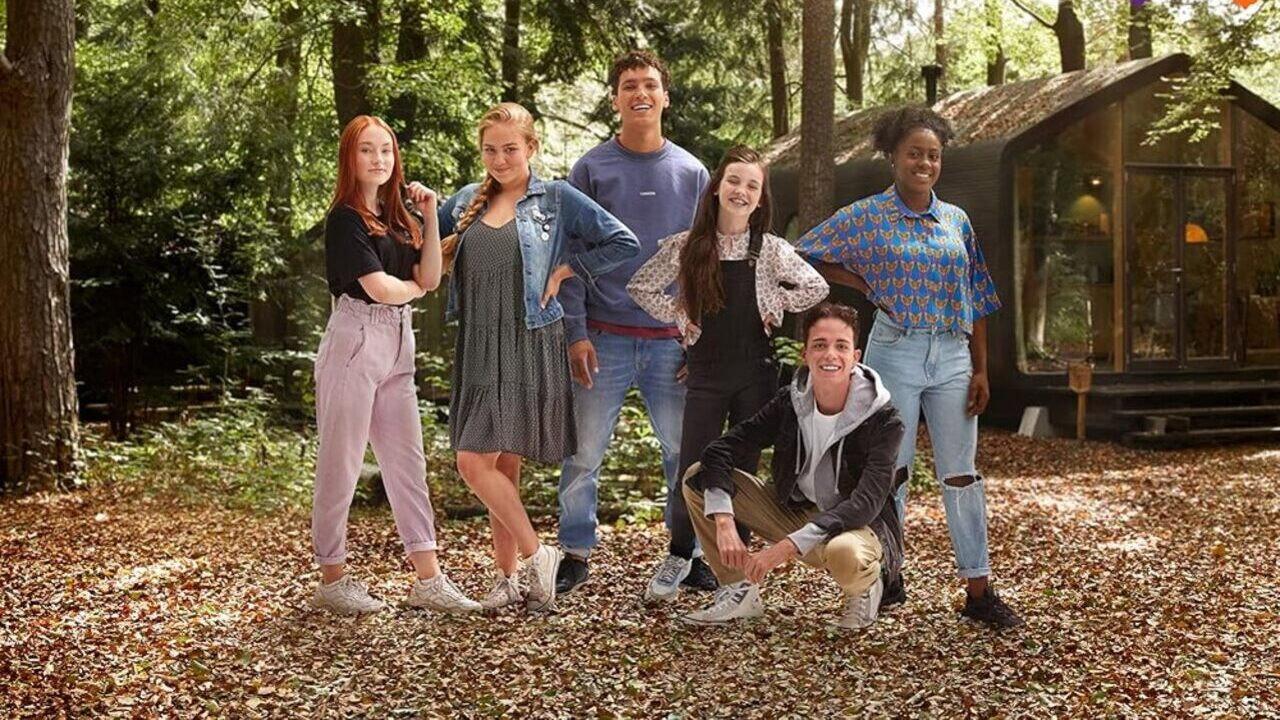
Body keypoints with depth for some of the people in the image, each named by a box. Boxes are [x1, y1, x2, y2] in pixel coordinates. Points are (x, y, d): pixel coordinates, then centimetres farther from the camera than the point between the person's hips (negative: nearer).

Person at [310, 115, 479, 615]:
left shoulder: (396, 216, 15)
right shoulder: (346, 218, -7)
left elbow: (430, 278, 6)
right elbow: (380, 288, -14)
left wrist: (430, 216, 1)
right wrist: (416, 287, 5)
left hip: (398, 344, 7)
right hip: (355, 342, -7)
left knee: (408, 463, 6)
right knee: (340, 464, 0)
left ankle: (429, 581, 8)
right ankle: (332, 581, 10)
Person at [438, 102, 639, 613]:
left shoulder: (556, 198, -1)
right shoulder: (468, 201, 13)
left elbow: (623, 243, -5)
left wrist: (564, 270, -7)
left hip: (529, 349, -5)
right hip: (478, 350, 5)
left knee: (476, 462, -12)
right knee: (501, 467, 9)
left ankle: (532, 558, 3)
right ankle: (510, 576, 18)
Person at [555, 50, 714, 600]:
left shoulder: (692, 174, 8)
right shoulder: (591, 170, 2)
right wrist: (576, 333, -9)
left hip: (672, 342, 2)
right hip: (605, 341, -1)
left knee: (684, 453, 6)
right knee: (584, 455, 3)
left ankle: (687, 554, 21)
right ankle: (576, 554, 17)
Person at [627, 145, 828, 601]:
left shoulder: (770, 250, -1)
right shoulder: (686, 247, -1)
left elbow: (816, 288, 7)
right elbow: (640, 287, 6)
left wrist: (774, 305, 2)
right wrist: (678, 316, -1)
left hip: (755, 372, 0)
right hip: (706, 373, 0)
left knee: (743, 473, 7)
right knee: (692, 473, -3)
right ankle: (678, 560, 17)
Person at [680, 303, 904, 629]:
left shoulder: (882, 419, -21)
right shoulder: (790, 401, -8)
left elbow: (865, 504, -30)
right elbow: (720, 451, -10)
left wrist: (788, 546, -38)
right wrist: (724, 523, -27)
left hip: (859, 528, -5)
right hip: (796, 513, 5)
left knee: (844, 552, -43)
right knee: (698, 477, -9)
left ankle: (865, 588, -4)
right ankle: (739, 591, 1)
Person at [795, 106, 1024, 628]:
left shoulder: (956, 220, 10)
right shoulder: (867, 217, -1)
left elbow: (976, 299, 11)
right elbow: (804, 256, 2)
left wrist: (981, 370, 5)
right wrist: (864, 284, -4)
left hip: (953, 355, 3)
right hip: (896, 352, -3)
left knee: (961, 473, 3)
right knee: (891, 470, 5)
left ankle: (978, 590, 8)